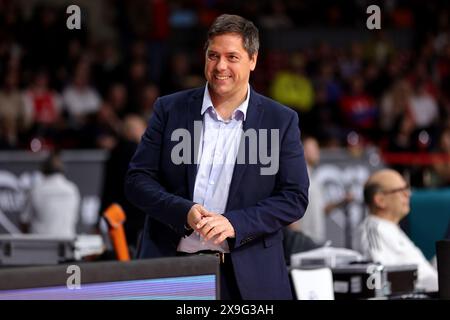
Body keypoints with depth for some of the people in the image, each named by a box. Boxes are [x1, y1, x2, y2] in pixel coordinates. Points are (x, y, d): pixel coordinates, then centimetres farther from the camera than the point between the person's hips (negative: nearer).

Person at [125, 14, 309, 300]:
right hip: (170, 269, 1)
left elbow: (294, 197, -1)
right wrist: (184, 211, -15)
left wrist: (235, 223, -16)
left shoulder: (281, 121, 2)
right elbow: (138, 180, 3)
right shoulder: (170, 109, 5)